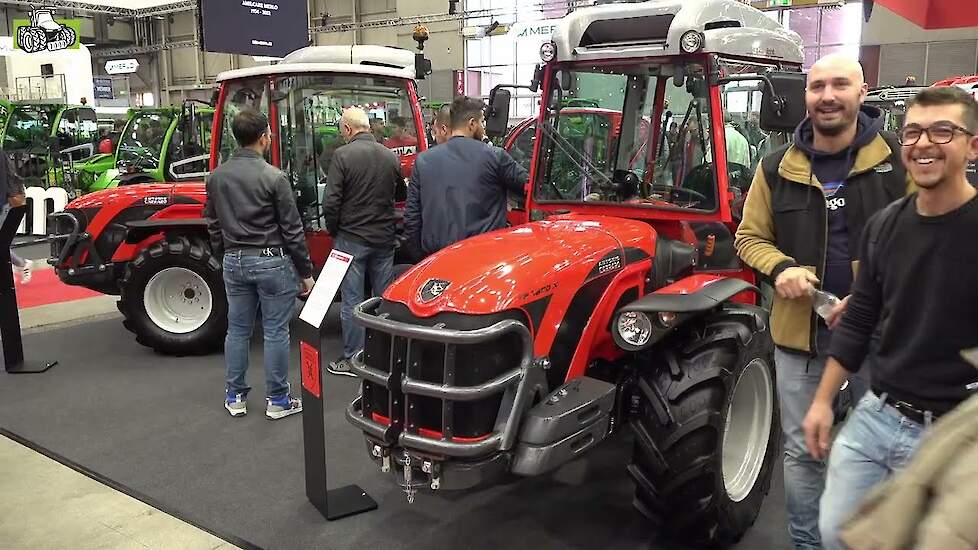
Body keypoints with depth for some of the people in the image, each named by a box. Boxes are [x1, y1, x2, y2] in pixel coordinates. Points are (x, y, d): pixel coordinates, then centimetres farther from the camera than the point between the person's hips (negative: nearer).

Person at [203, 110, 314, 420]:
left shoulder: (216, 177, 3)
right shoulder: (273, 177, -14)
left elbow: (213, 224, 12)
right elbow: (291, 230, -11)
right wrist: (306, 272, -4)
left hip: (234, 261, 6)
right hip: (271, 261, -5)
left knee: (237, 330, 14)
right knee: (275, 332, 3)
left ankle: (235, 397, 24)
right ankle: (277, 401, 12)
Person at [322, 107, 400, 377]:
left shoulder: (343, 155, -12)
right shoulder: (391, 157, 2)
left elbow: (330, 202, -14)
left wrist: (334, 232, 0)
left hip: (351, 239, -4)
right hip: (384, 239, 5)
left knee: (352, 301, 4)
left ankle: (352, 359, 11)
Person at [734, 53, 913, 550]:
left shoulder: (898, 160, -4)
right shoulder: (778, 168, 2)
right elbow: (750, 237, 9)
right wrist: (780, 268, -12)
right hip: (800, 330, 2)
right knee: (802, 451, 12)